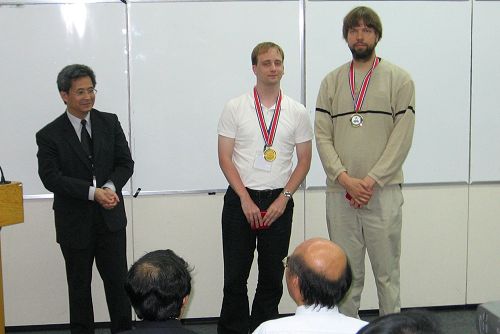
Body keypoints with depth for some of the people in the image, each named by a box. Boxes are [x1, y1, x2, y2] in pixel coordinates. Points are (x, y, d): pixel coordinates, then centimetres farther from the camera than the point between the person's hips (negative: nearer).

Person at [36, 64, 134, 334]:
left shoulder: (110, 123, 4)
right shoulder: (49, 135, -6)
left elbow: (125, 163, 1)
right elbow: (51, 178, -14)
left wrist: (110, 187, -19)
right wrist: (93, 192, -24)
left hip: (110, 218, 2)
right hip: (75, 222, -2)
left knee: (118, 282, 6)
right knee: (79, 286, 11)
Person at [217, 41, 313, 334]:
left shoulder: (297, 112, 3)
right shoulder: (235, 108, -1)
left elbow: (304, 160, 5)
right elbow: (225, 158, -3)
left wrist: (283, 198, -6)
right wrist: (245, 199, -10)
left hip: (279, 202, 1)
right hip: (240, 200, -1)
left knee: (272, 276, 8)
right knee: (235, 276, 3)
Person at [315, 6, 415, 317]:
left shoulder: (399, 79, 2)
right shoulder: (331, 82, 10)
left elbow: (402, 137, -5)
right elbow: (322, 136, 4)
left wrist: (371, 181, -12)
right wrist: (346, 179, -9)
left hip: (383, 191, -2)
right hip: (339, 192, 3)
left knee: (387, 271, 3)